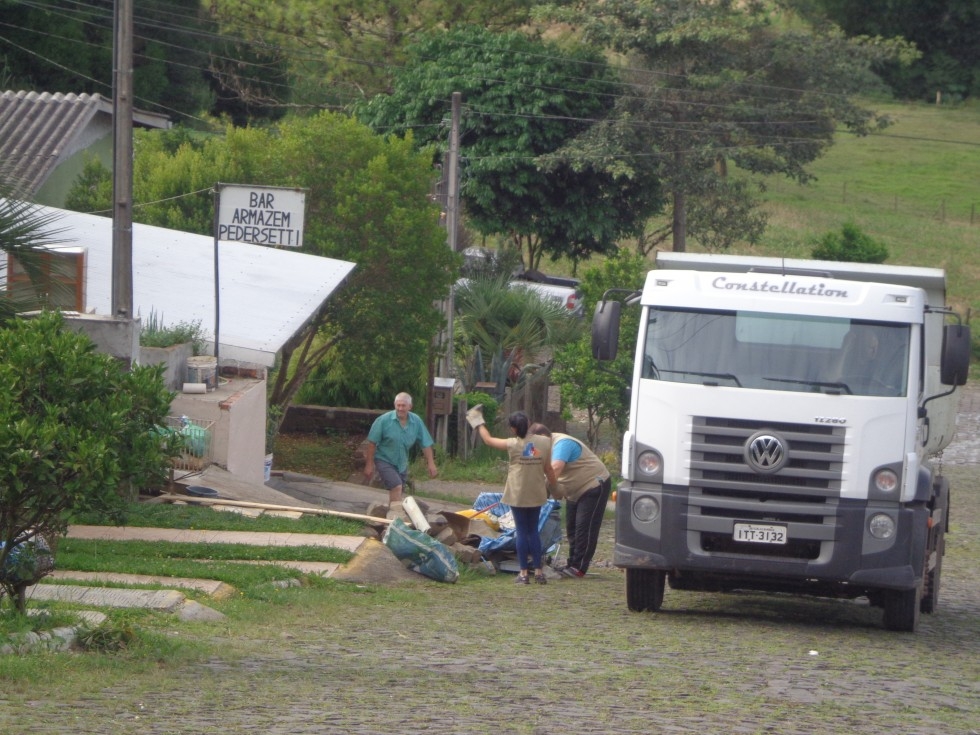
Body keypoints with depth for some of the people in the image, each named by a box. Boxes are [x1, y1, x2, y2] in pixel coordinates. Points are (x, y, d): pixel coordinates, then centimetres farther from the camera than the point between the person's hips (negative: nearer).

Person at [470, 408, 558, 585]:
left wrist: (478, 423, 18)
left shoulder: (513, 445, -10)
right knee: (533, 531, 14)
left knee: (522, 531, 4)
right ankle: (538, 571, 13)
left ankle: (524, 573, 3)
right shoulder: (544, 442, -3)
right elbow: (548, 469, 3)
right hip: (536, 495, 3)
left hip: (518, 495, -3)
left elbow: (488, 440, 2)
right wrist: (554, 484, 19)